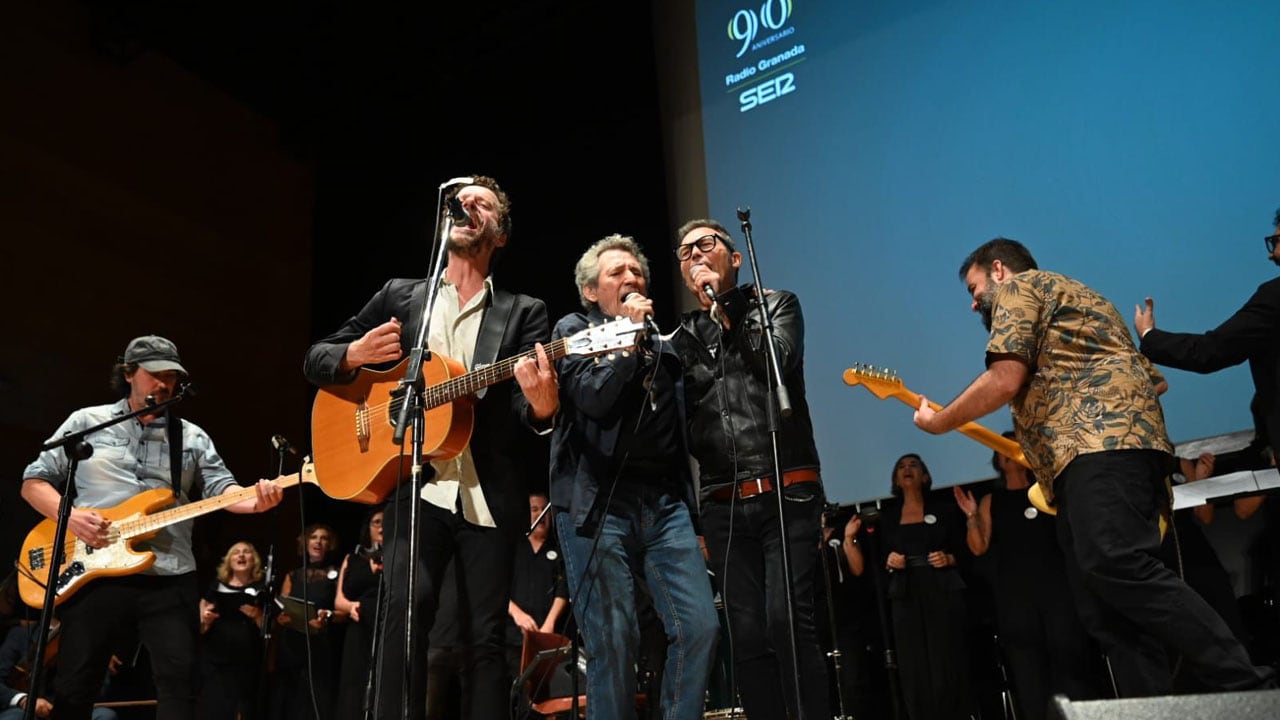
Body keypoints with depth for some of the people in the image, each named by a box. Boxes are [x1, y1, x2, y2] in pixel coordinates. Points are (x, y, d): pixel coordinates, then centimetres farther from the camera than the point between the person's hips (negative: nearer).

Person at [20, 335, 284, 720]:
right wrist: (69, 515, -11)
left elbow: (221, 486, 0)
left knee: (180, 682, -3)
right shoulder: (86, 421, 9)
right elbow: (33, 482, 9)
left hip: (168, 580, 1)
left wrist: (254, 501, -23)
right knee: (73, 689, 8)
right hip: (93, 575, 0)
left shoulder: (192, 437, 12)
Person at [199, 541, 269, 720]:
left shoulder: (261, 591, 8)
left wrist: (258, 616, -11)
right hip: (215, 661, 1)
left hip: (247, 664, 0)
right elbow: (202, 629, 12)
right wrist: (206, 620, -9)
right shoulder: (216, 587, 10)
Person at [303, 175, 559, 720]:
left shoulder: (524, 312, 8)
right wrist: (355, 355, -6)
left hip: (490, 497, 0)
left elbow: (530, 407, -3)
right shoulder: (399, 295, 14)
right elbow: (315, 360, 17)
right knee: (404, 614, -16)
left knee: (488, 633, 4)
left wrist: (542, 406, -28)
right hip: (415, 488, 0)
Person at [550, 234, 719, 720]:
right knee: (613, 641, -4)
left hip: (665, 502, 4)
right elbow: (592, 398, -12)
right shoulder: (574, 330, 8)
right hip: (598, 503, -4)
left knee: (700, 625, -6)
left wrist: (690, 509, 13)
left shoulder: (663, 345, 20)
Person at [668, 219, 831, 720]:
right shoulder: (683, 338, 17)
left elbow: (779, 362, -9)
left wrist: (721, 305, -3)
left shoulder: (776, 304, 11)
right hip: (724, 506, 4)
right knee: (747, 636, 3)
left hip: (787, 494, -3)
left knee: (786, 619, -16)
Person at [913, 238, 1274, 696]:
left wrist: (938, 422, 6)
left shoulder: (1018, 287, 8)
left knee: (1116, 568, -23)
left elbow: (1005, 380, -7)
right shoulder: (1074, 295, 38)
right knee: (1106, 611, 1)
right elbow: (1154, 380, 37)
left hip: (1097, 444, -10)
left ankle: (1250, 692, -26)